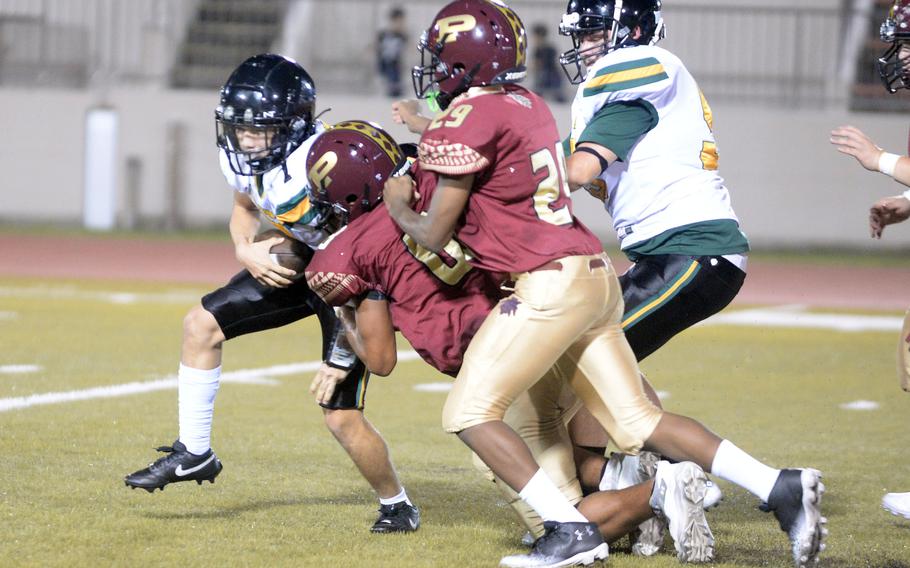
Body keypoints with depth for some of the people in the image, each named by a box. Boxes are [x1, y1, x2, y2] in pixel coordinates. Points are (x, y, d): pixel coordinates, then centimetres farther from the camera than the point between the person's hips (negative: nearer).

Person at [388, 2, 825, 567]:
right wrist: (429, 129, 44)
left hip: (549, 284, -9)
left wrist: (399, 208, 17)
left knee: (470, 413, -2)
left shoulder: (467, 119, -9)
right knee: (637, 421, 9)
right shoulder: (527, 105, 15)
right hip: (596, 278, 9)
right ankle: (781, 487, -1)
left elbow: (436, 236, -3)